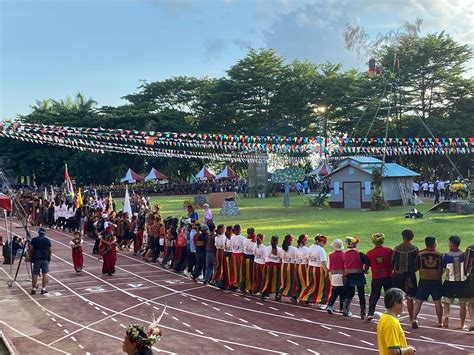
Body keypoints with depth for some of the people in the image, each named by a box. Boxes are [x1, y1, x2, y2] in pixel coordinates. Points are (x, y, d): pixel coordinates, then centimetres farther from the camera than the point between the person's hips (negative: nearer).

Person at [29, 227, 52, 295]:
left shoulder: (34, 240, 1)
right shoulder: (47, 240, 3)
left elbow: (30, 249, -3)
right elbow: (50, 251, 3)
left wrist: (30, 257, 10)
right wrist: (49, 257, 19)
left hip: (36, 259, 0)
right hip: (45, 259, 0)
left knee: (35, 274, 6)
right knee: (44, 274, 3)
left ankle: (33, 289, 7)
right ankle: (43, 289, 4)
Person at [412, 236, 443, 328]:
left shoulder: (420, 254, -6)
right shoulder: (439, 255, -5)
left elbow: (416, 266, -1)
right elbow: (443, 269, 2)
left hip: (423, 280, 0)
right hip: (436, 281, 0)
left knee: (418, 301, 4)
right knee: (437, 302, 13)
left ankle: (414, 319, -8)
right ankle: (440, 322, 19)